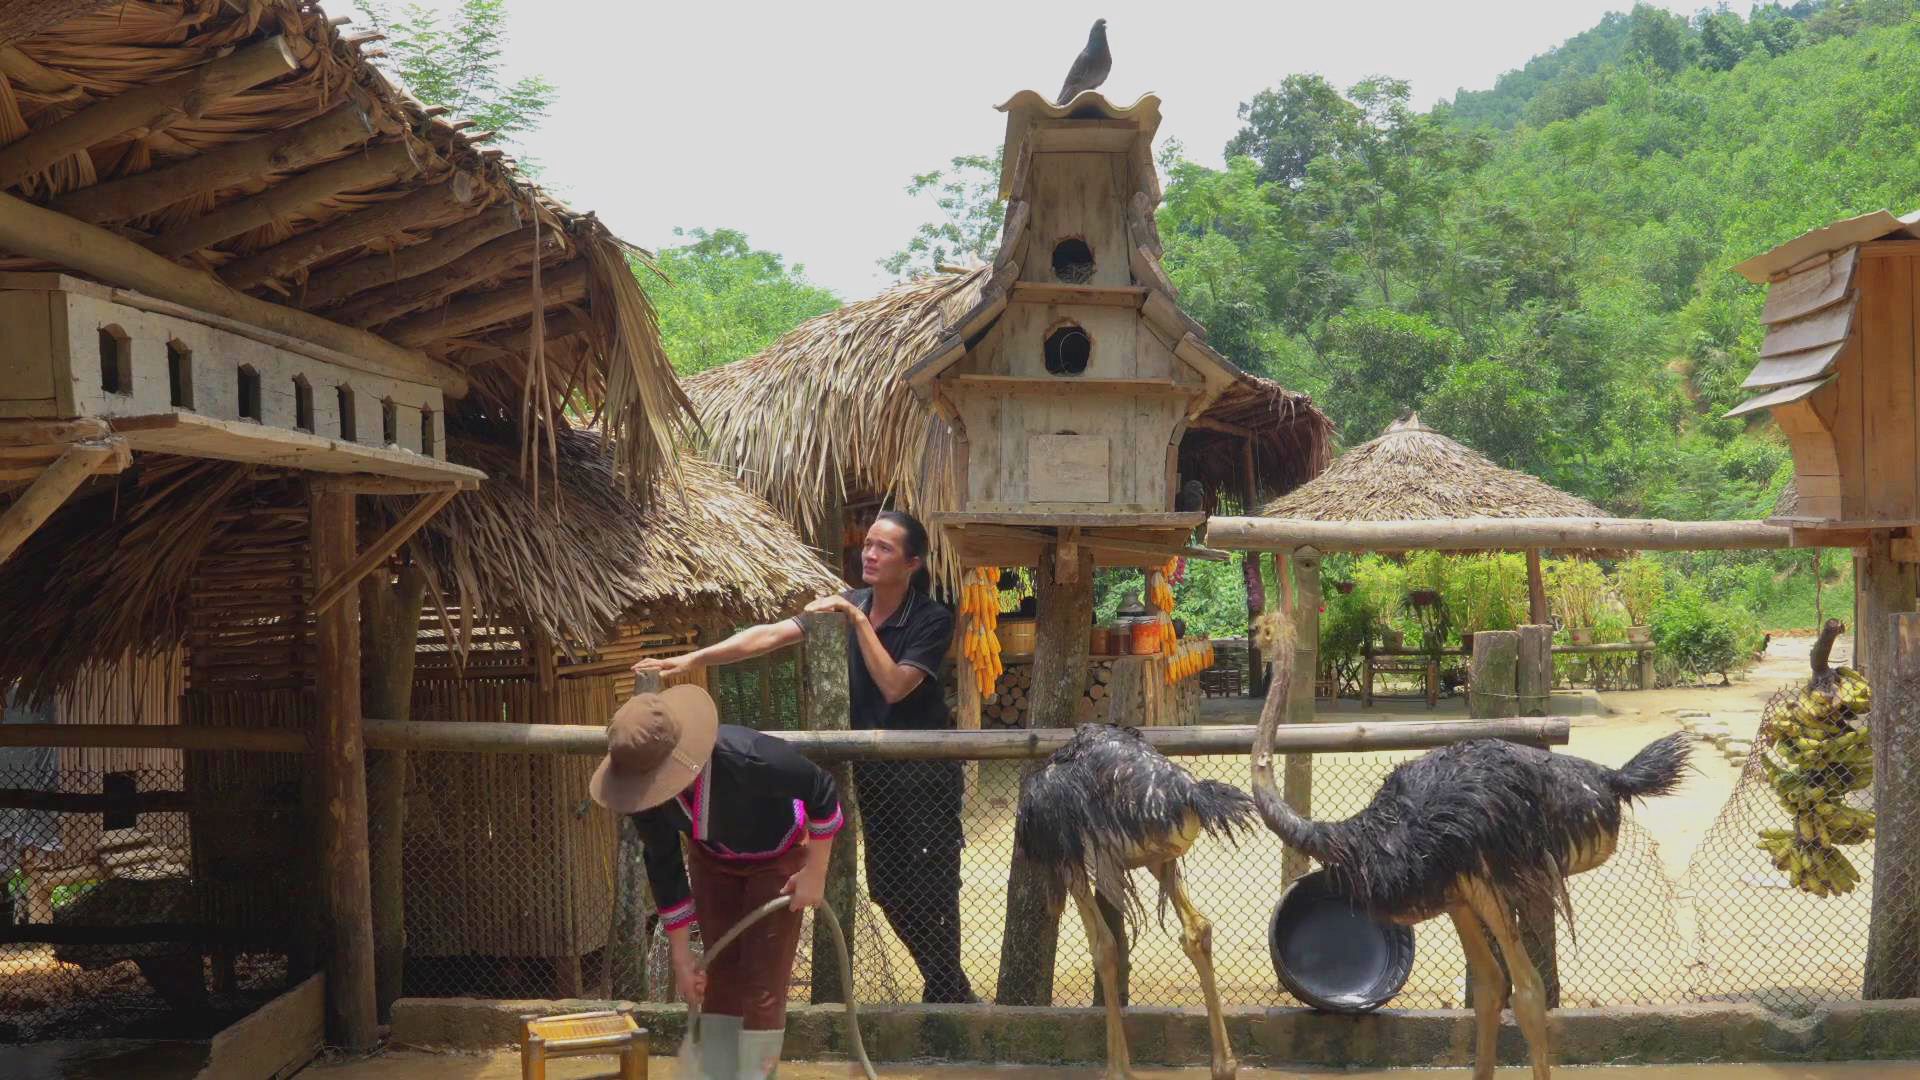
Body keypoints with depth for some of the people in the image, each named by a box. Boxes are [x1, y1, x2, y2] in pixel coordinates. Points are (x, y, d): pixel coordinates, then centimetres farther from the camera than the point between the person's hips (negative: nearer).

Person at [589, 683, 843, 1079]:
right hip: (713, 861, 4)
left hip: (778, 859, -4)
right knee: (720, 976, 7)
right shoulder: (646, 792, -26)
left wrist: (815, 873, -19)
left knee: (763, 983, -8)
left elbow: (822, 791, -25)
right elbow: (663, 867, -12)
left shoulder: (747, 757, -43)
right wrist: (681, 956, -7)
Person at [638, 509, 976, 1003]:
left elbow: (894, 685, -25)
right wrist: (691, 659, -15)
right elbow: (770, 635, -7)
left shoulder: (932, 619, -14)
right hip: (875, 771, 6)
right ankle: (950, 989, 27)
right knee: (888, 889, 12)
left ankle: (947, 993, 14)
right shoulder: (849, 605, 1)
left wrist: (858, 620, -25)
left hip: (925, 773, -6)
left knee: (930, 888, -3)